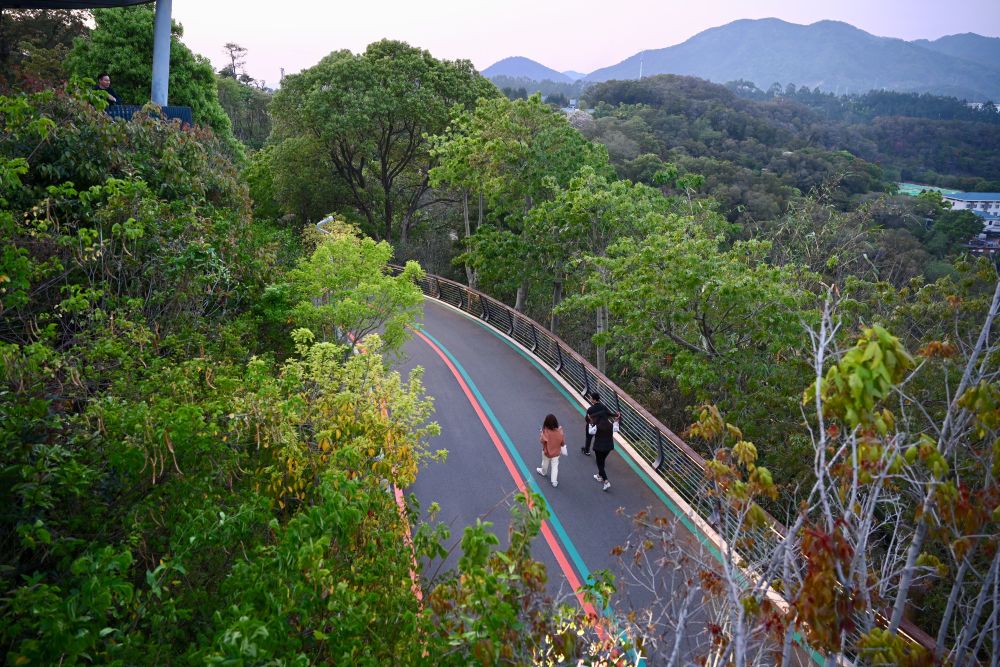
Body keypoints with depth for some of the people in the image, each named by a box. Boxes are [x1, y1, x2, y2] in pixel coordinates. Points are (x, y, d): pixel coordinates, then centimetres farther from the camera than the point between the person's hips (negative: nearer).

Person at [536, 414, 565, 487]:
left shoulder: (545, 432, -31)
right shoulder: (559, 431, -23)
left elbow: (542, 440, -22)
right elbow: (562, 442, -11)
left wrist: (541, 433, -9)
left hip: (547, 452, -1)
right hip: (556, 452, 1)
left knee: (545, 463, 28)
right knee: (555, 466, 15)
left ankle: (543, 472, 56)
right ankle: (554, 481, 17)